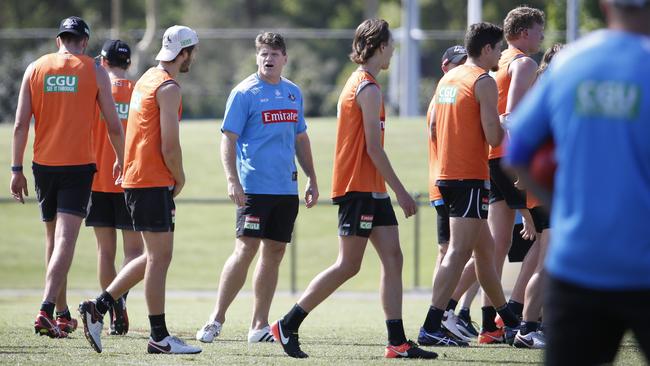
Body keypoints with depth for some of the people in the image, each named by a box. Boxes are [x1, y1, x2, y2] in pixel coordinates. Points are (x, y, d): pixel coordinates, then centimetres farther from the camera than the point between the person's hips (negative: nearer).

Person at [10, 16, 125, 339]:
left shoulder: (35, 69, 5)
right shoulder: (94, 72, 0)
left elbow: (21, 124, 1)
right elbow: (114, 126, 3)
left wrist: (17, 169, 4)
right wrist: (120, 161, 19)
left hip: (44, 164, 3)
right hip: (79, 166, -3)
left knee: (53, 237, 16)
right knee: (65, 239, -9)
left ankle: (62, 314, 23)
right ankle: (47, 311, -25)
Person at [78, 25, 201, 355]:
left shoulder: (147, 79, 16)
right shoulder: (168, 88, -13)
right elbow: (169, 146, -18)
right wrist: (179, 179, -1)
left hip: (134, 178, 9)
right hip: (154, 182, -9)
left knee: (154, 257, 14)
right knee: (159, 256, -5)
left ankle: (97, 307, 11)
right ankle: (159, 337, -2)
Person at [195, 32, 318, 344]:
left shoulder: (293, 93, 14)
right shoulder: (244, 93, -5)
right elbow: (228, 139, -8)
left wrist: (312, 179, 20)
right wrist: (232, 181, -18)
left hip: (286, 189, 6)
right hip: (254, 187, -6)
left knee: (274, 253, 6)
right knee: (246, 249, -11)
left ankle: (259, 325, 11)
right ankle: (216, 318, -4)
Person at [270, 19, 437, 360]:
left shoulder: (358, 83, 17)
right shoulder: (368, 89, -13)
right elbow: (373, 148, -17)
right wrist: (401, 191, -14)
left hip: (371, 189, 10)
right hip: (358, 188, -10)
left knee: (393, 258, 4)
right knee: (348, 265, -7)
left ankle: (397, 342, 1)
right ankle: (287, 325, -1)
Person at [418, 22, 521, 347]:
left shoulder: (447, 79, 14)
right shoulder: (484, 82, -11)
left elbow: (433, 128, 18)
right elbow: (494, 138, -15)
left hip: (446, 174, 9)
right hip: (471, 176, -9)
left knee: (485, 248, 18)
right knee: (459, 252, -12)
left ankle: (509, 320, 28)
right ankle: (431, 327, -19)